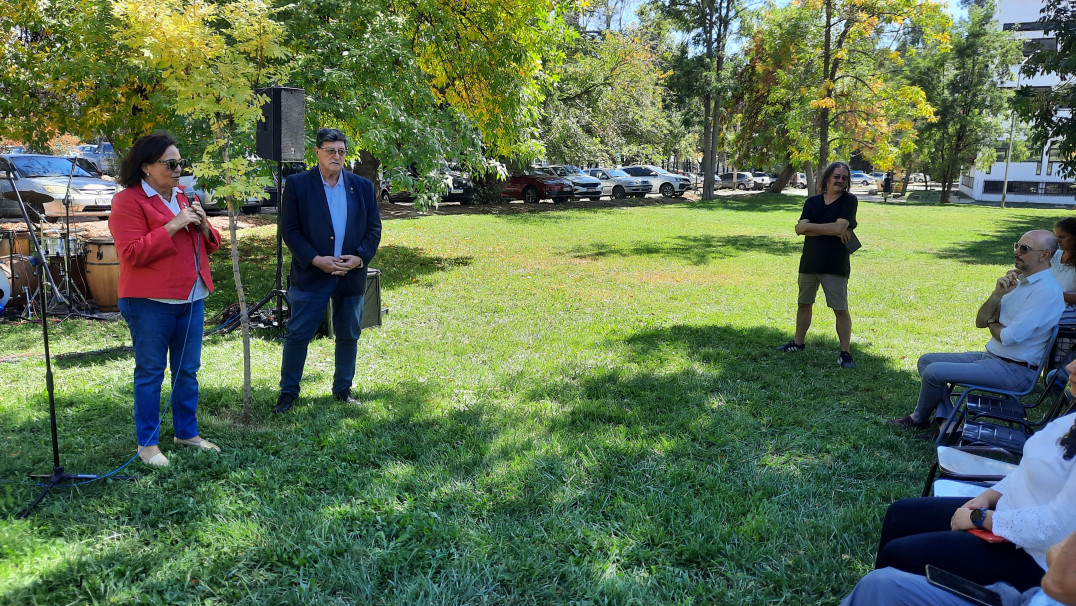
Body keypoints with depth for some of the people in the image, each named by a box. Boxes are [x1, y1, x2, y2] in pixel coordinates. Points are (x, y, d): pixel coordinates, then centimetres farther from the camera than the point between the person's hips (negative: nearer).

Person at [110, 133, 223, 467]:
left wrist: (203, 224, -3)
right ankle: (147, 443, 13)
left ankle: (186, 432, 26)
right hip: (151, 302, -7)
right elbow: (132, 253, -16)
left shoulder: (184, 197, 15)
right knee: (150, 372, 2)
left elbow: (211, 244, 18)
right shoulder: (128, 200, -7)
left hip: (191, 298, 7)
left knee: (187, 370, 13)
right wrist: (173, 226, -19)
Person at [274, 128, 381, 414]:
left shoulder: (363, 186, 6)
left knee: (349, 335, 12)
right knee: (298, 334, 0)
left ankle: (343, 389, 28)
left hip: (352, 274, 3)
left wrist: (360, 257, -10)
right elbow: (289, 229, -5)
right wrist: (315, 260, -16)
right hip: (311, 273, -3)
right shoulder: (297, 184, -2)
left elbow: (374, 228, 6)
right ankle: (288, 392, 14)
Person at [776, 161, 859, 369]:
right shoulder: (812, 201, 6)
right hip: (809, 263, 5)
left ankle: (845, 353, 4)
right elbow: (799, 229, -8)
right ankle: (798, 343, 32)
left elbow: (839, 227, -20)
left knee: (841, 310, -4)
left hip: (835, 265, -4)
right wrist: (831, 230, -16)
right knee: (804, 304, 16)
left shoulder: (849, 201, -5)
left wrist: (810, 226, -10)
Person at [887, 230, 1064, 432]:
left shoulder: (1046, 291, -20)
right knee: (926, 360, 6)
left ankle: (918, 419, 9)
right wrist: (997, 294, -11)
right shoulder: (1019, 281, 11)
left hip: (1014, 370, -10)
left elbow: (1009, 337, -25)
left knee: (934, 372, -18)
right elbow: (980, 321, 6)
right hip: (992, 357, 10)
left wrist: (992, 323, -2)